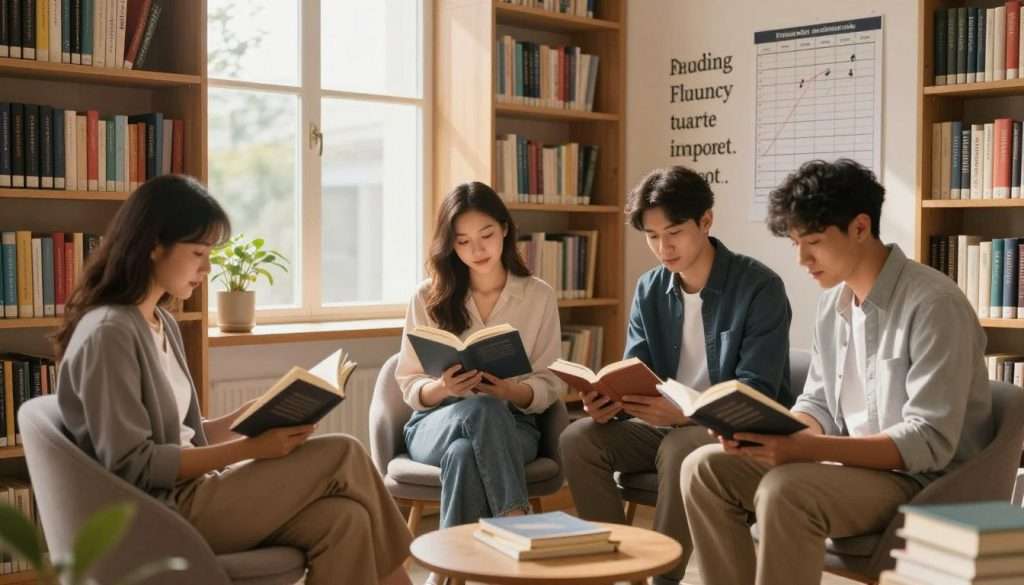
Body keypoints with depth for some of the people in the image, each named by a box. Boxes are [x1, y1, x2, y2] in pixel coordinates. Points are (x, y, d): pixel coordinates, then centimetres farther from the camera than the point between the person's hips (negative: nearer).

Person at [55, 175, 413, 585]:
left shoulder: (163, 324, 14)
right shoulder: (108, 334, -15)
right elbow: (132, 466, -18)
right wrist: (251, 448, -20)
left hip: (188, 495, 8)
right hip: (161, 514, -8)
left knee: (343, 520, -14)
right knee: (342, 456, -12)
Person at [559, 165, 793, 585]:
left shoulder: (759, 286, -13)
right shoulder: (649, 290, 5)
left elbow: (757, 394, -19)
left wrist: (684, 412, -36)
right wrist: (608, 401, -22)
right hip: (666, 425, 6)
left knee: (681, 449, -37)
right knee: (579, 438, -18)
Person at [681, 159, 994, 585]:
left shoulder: (933, 304, -19)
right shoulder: (833, 302, 6)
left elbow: (930, 442, -23)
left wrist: (808, 448, -32)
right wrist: (769, 433, -11)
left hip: (926, 482, -8)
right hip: (854, 465, 8)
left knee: (784, 491, -33)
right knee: (704, 469, -5)